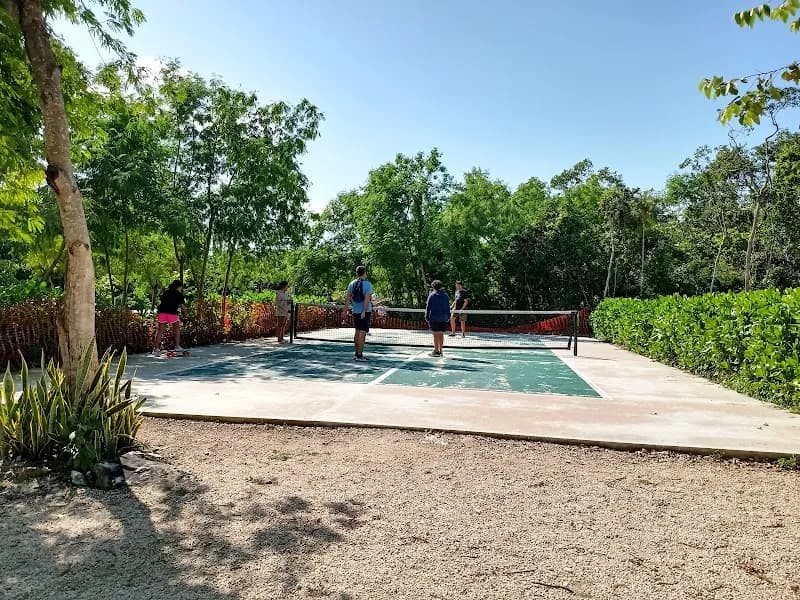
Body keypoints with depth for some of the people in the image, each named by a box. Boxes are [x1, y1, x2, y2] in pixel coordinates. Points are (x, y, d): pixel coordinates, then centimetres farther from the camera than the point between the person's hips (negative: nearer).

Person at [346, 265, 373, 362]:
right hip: (365, 311, -6)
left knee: (357, 332, 16)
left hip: (355, 311, 6)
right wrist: (364, 311, -21)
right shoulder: (367, 284, -9)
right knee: (362, 333, -4)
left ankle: (357, 353, 23)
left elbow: (348, 298, 7)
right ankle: (359, 355, -5)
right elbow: (367, 299, -18)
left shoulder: (352, 284, 6)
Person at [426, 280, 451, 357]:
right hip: (444, 318, 4)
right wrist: (448, 317, 18)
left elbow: (428, 307, -5)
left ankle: (436, 351, -2)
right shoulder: (445, 295, 8)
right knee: (441, 334, 9)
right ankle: (440, 351, 13)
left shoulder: (432, 295, -5)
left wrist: (427, 317, 0)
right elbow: (448, 307, 12)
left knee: (436, 334, -2)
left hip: (434, 318, -4)